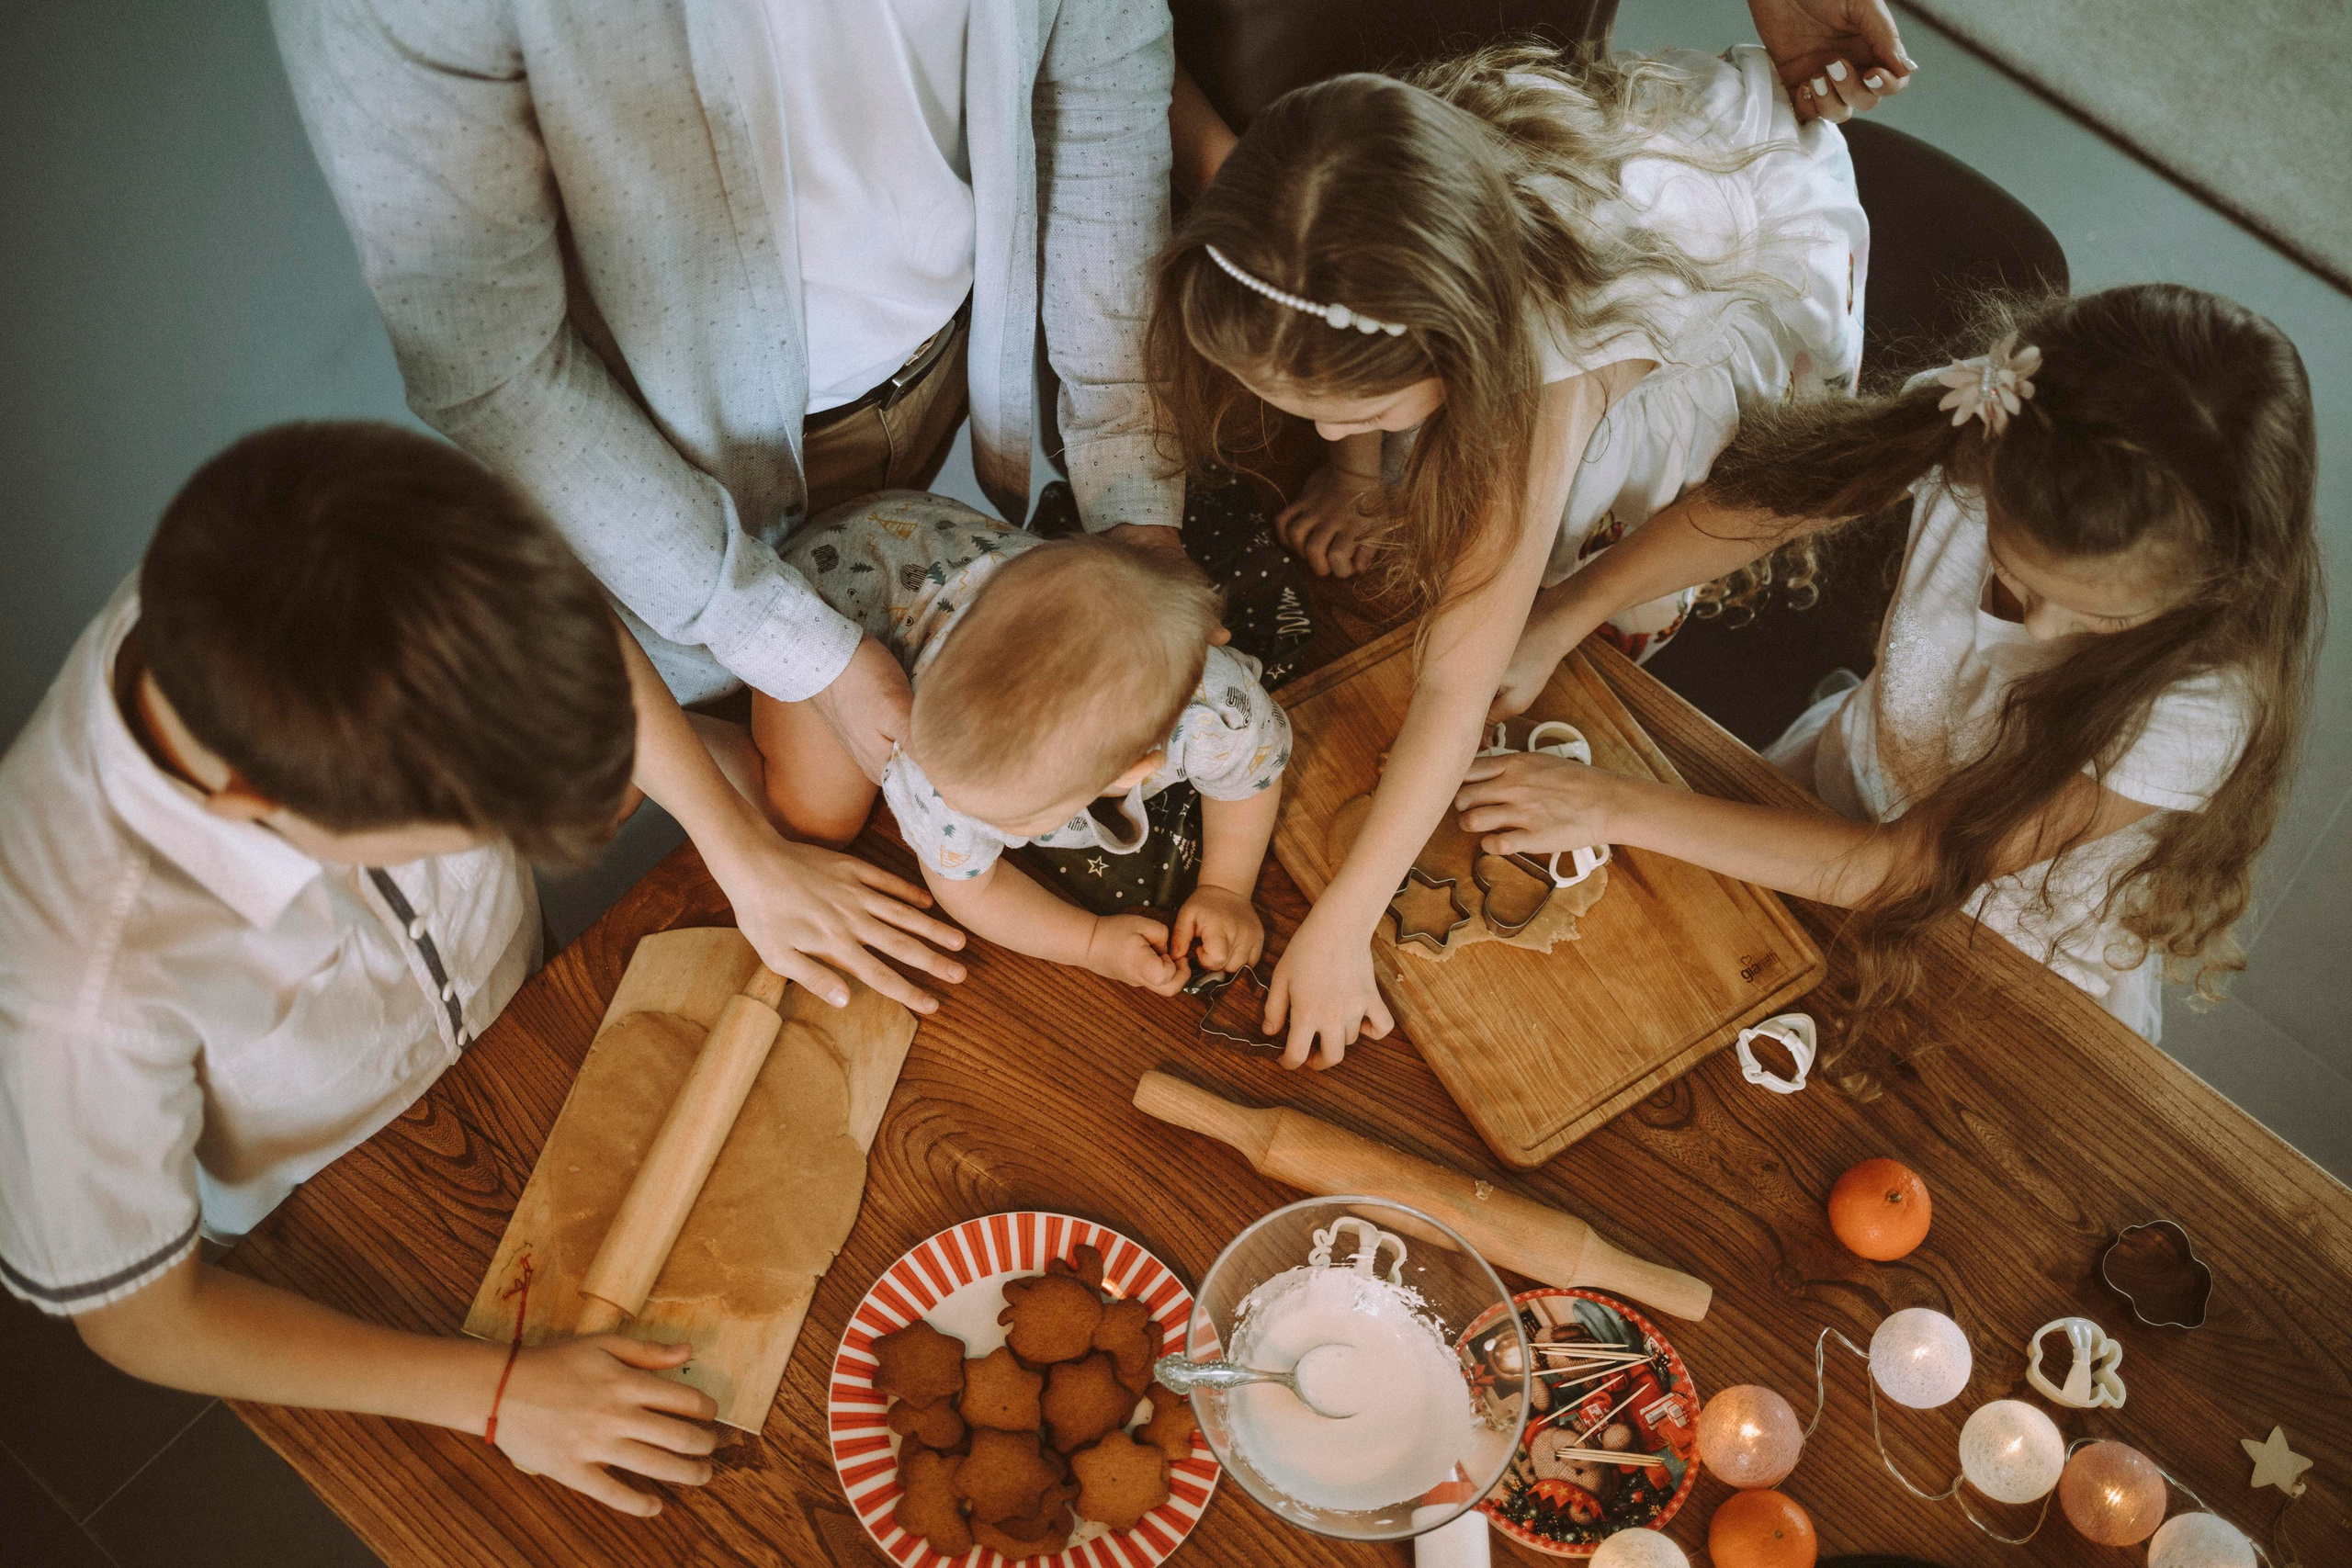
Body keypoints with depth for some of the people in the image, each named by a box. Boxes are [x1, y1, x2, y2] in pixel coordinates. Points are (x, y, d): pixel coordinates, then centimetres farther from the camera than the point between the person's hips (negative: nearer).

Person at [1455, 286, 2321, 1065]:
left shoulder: (2206, 696, -38)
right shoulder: (1979, 434, -29)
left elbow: (1906, 866, -34)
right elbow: (1761, 498, -13)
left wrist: (1615, 809, -35)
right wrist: (1565, 615, -27)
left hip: (2023, 965, -4)